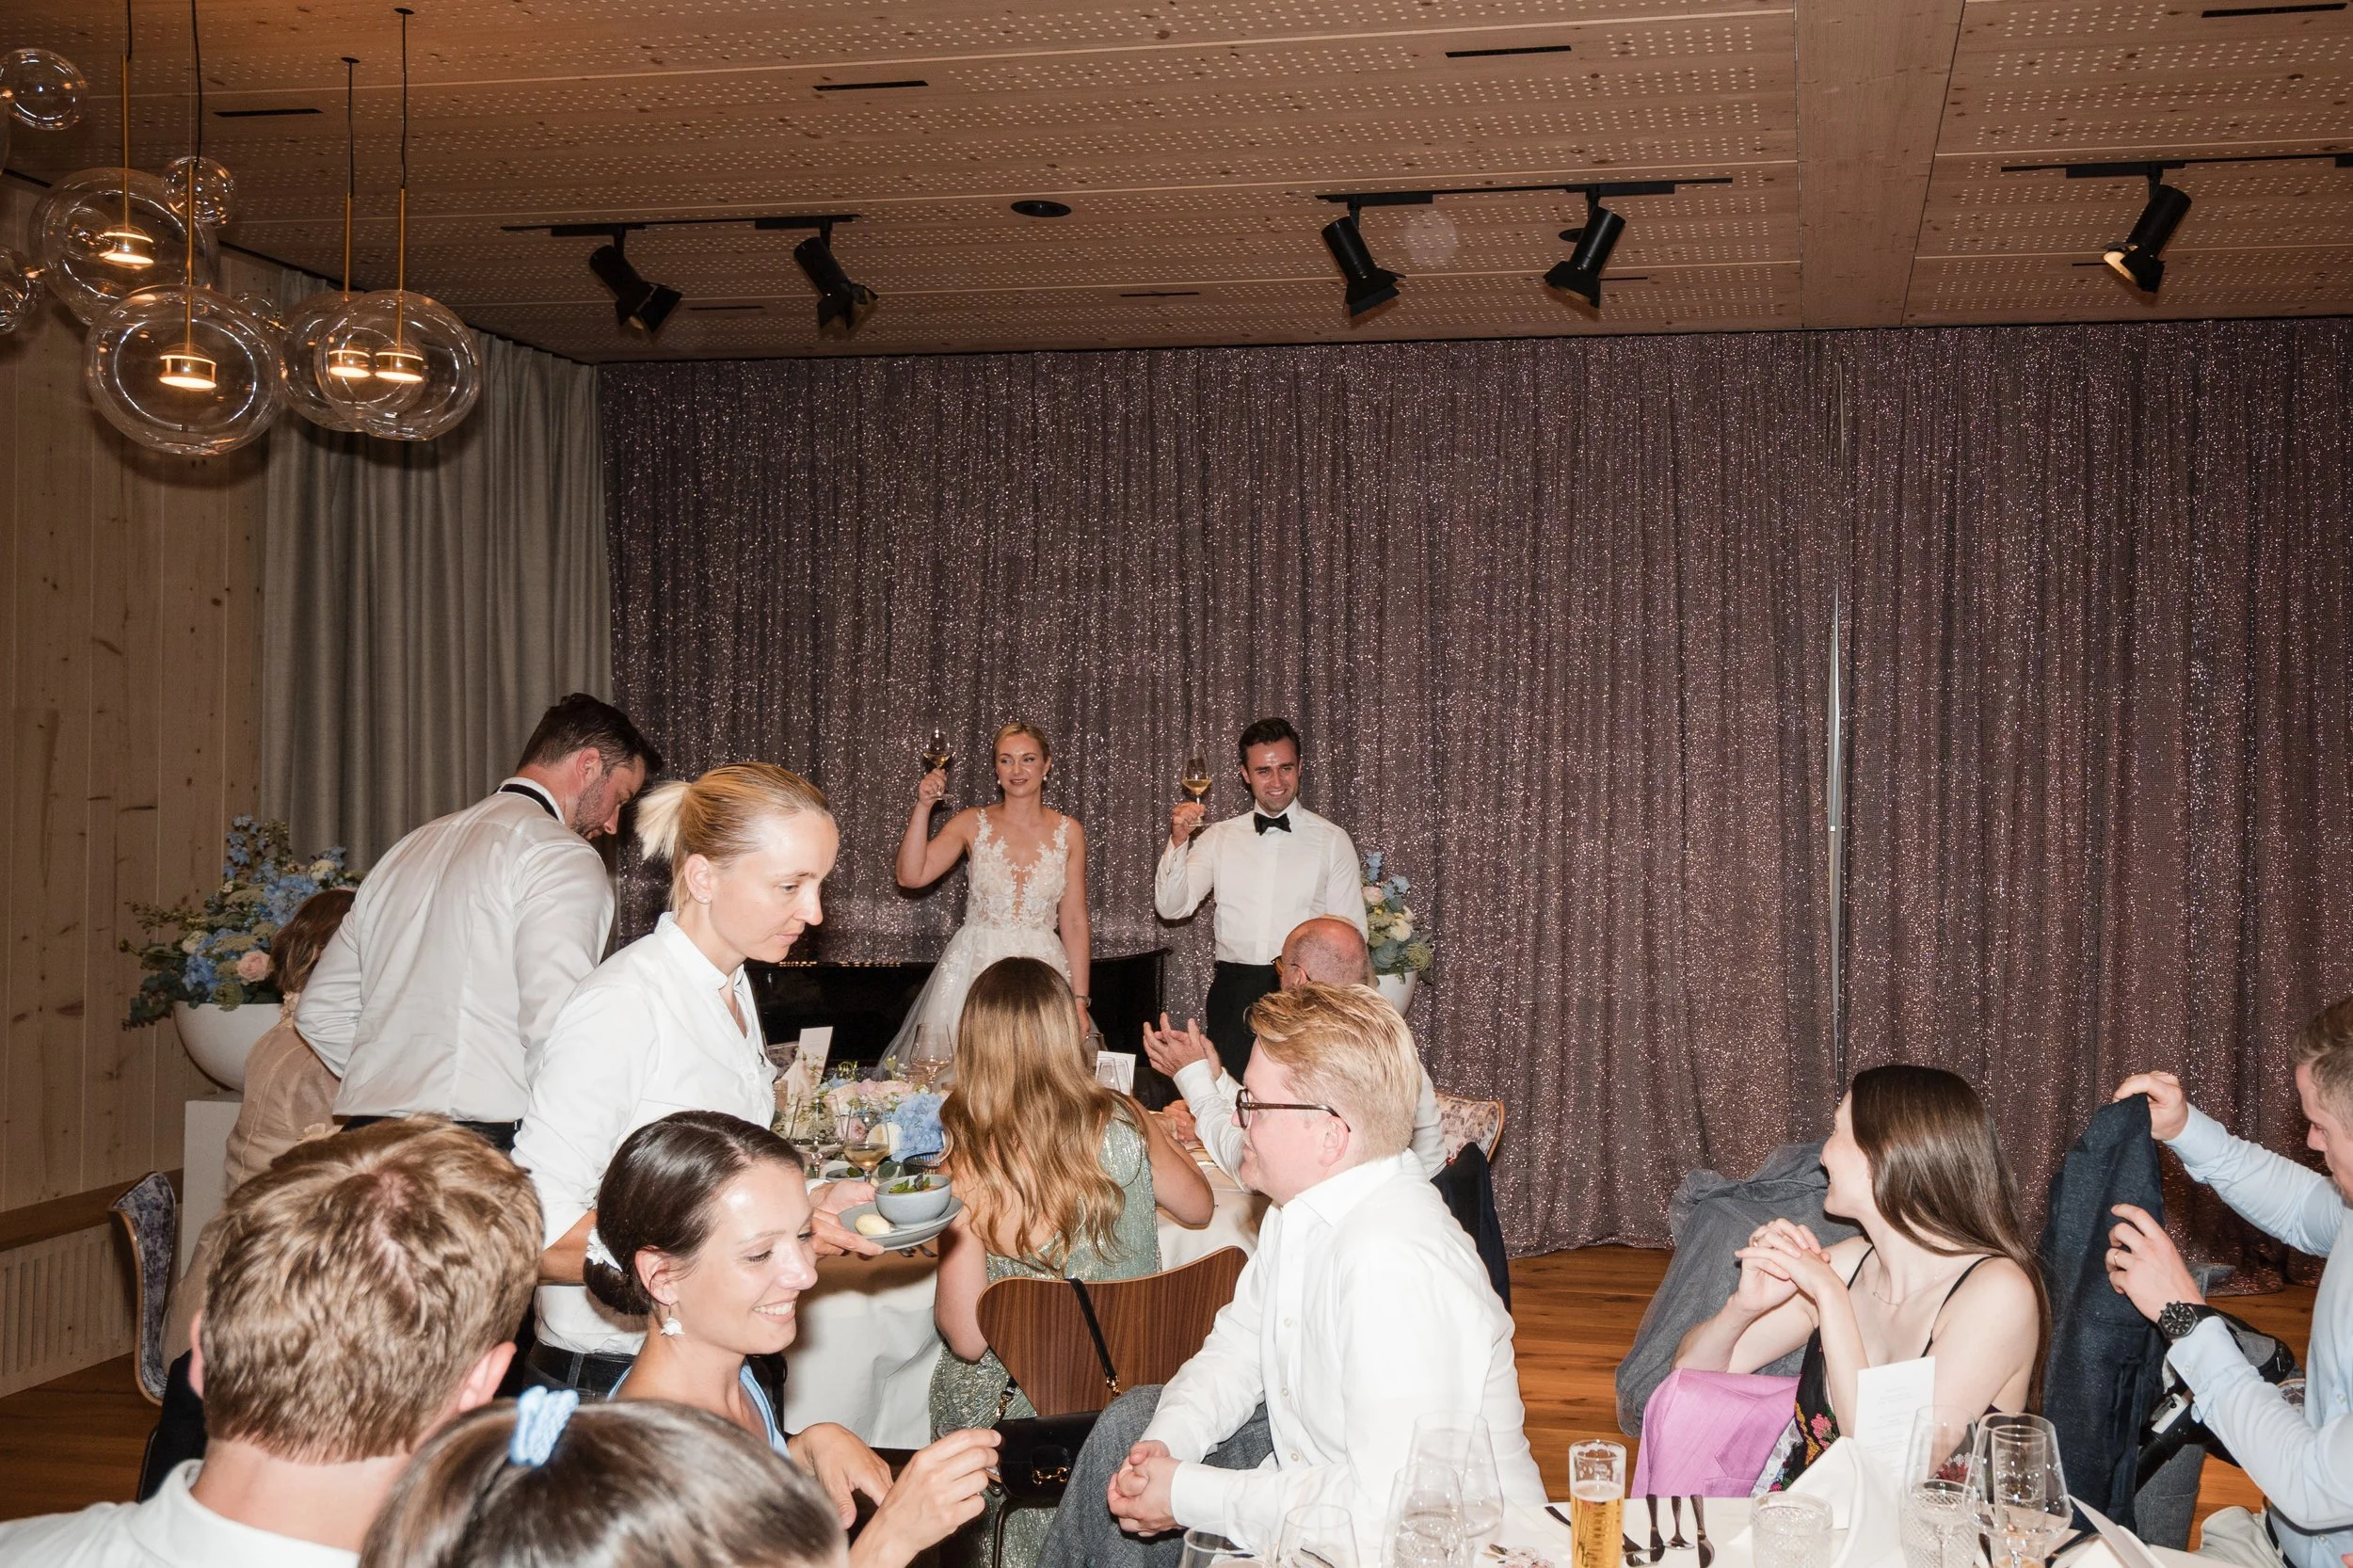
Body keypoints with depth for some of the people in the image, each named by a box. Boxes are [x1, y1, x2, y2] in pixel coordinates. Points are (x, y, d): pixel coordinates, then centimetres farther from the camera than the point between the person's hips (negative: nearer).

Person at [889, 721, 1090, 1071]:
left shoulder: (1068, 832, 4)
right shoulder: (972, 823, 3)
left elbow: (1074, 922, 5)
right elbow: (910, 875, -8)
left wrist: (1080, 1000, 1)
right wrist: (923, 807, -12)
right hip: (975, 967, 0)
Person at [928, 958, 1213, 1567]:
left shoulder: (969, 1169, -24)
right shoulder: (1123, 1127, -16)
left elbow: (967, 1337, -20)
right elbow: (1199, 1207, 4)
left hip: (1027, 1402, -2)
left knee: (951, 1377, 27)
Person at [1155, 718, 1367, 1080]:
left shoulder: (1332, 840, 3)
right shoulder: (1218, 837, 9)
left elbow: (1351, 932, 4)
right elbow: (1172, 907, 0)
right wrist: (1178, 842, -14)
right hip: (1234, 992, 2)